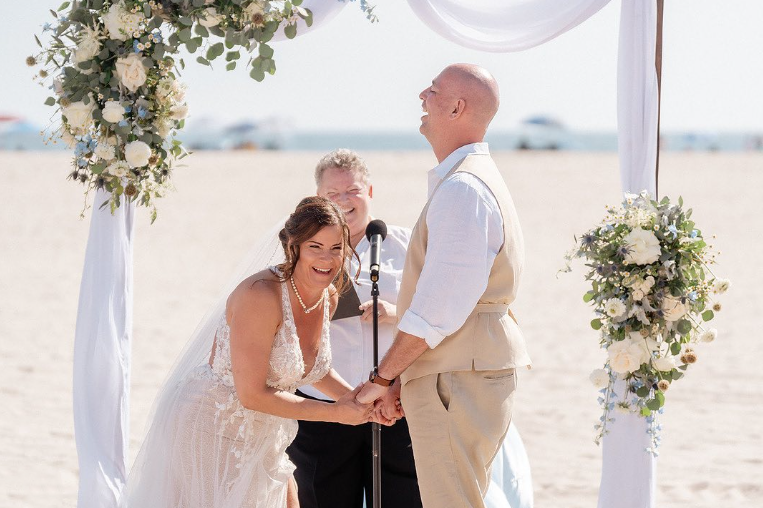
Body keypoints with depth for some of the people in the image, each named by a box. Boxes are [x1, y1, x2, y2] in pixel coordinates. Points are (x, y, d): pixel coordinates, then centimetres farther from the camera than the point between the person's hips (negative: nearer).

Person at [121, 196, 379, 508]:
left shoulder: (330, 297, -1)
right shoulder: (261, 295, -26)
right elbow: (252, 394, -25)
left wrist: (354, 398, 0)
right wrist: (334, 413, -19)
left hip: (262, 438, 8)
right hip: (209, 429, -8)